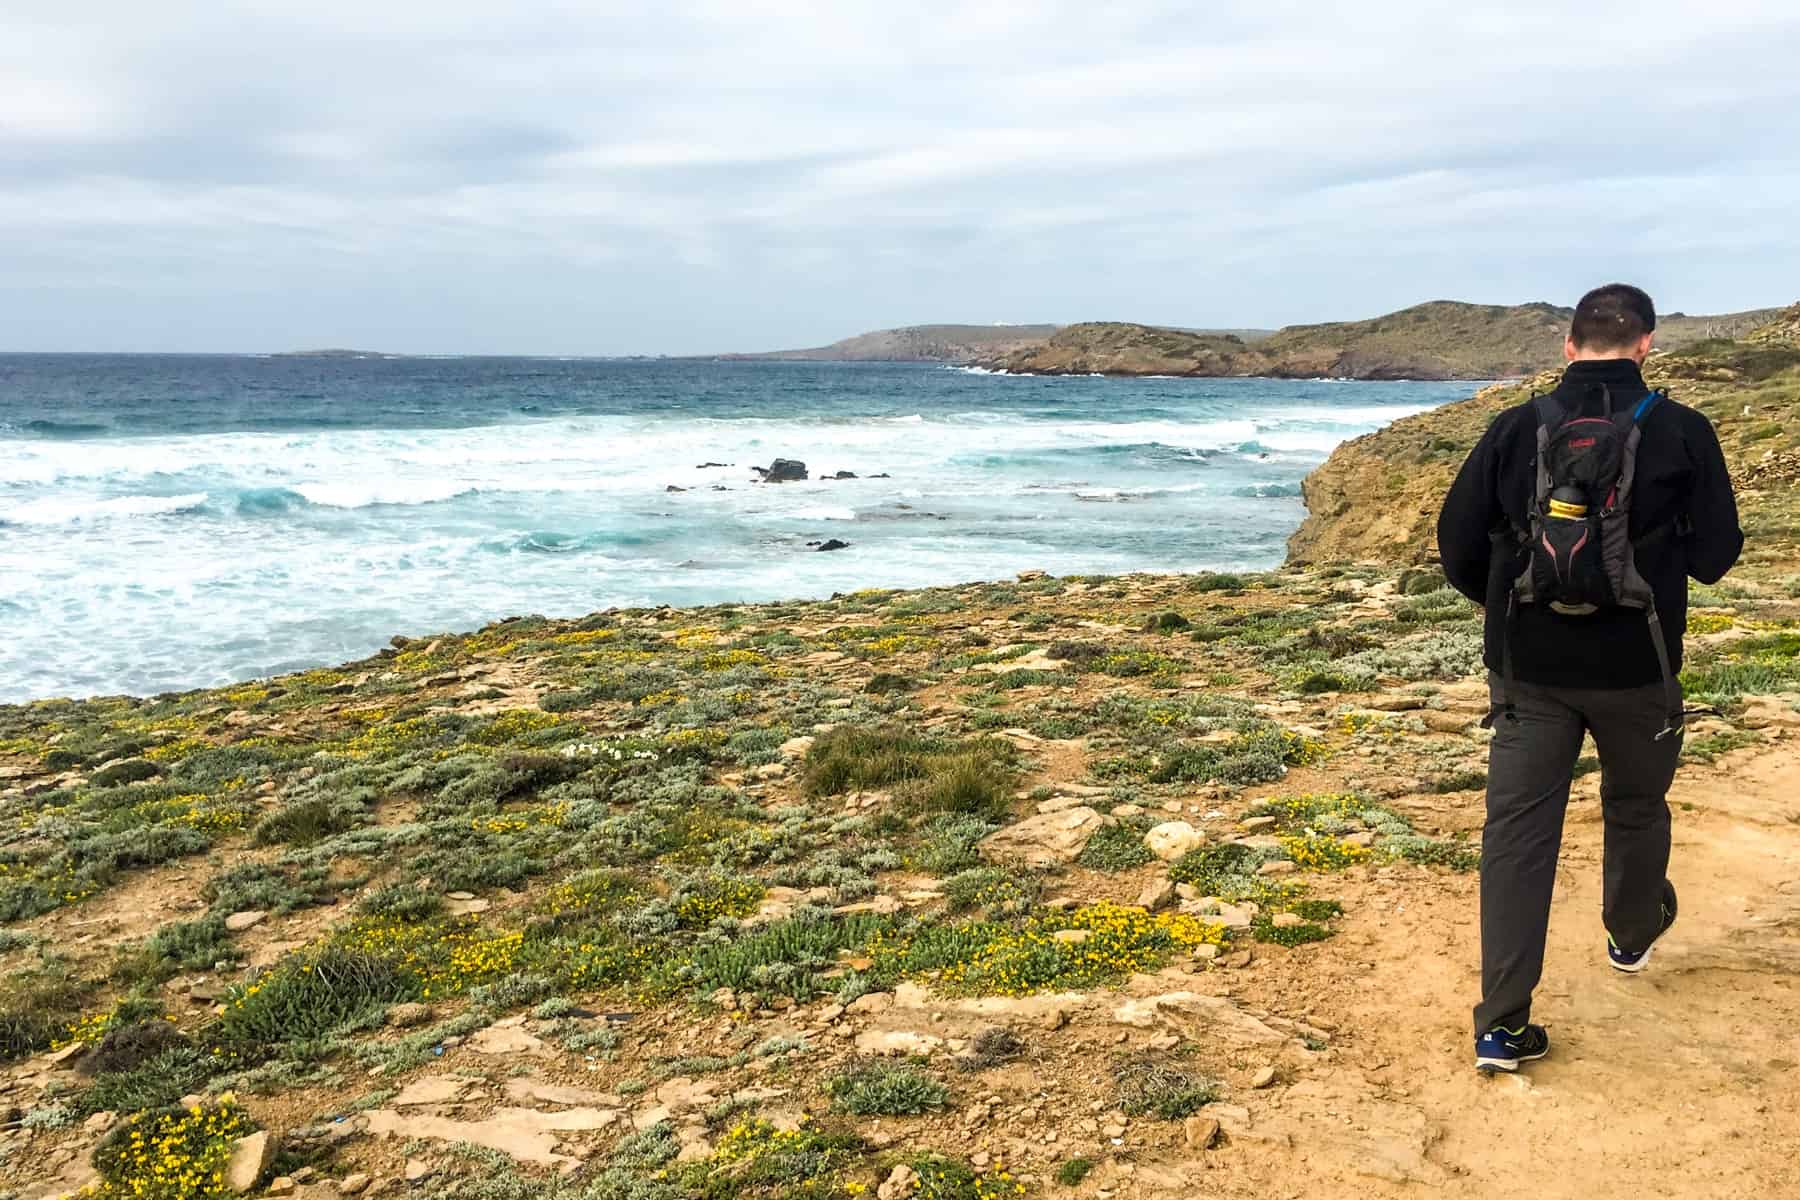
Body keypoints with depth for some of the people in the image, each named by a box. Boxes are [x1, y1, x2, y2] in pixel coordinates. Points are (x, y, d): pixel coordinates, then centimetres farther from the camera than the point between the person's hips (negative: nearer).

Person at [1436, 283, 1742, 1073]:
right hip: (1635, 668, 0)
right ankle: (1632, 936, 50)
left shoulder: (1516, 428, -2)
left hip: (1528, 668, 1)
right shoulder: (1682, 431, -6)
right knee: (1636, 807, 25)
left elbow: (1458, 543, -3)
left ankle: (1501, 1024, 0)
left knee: (1517, 830, 2)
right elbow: (1716, 554, -2)